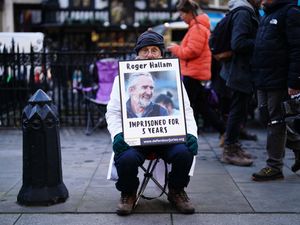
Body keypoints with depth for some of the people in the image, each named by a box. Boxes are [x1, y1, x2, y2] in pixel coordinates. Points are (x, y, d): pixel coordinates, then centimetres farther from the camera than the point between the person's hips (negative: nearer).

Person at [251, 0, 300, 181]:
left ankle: (274, 166, 5)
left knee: (276, 122, -3)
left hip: (279, 81, -9)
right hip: (263, 81, 9)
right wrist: (258, 76, 14)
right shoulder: (267, 15, 19)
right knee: (267, 117, 12)